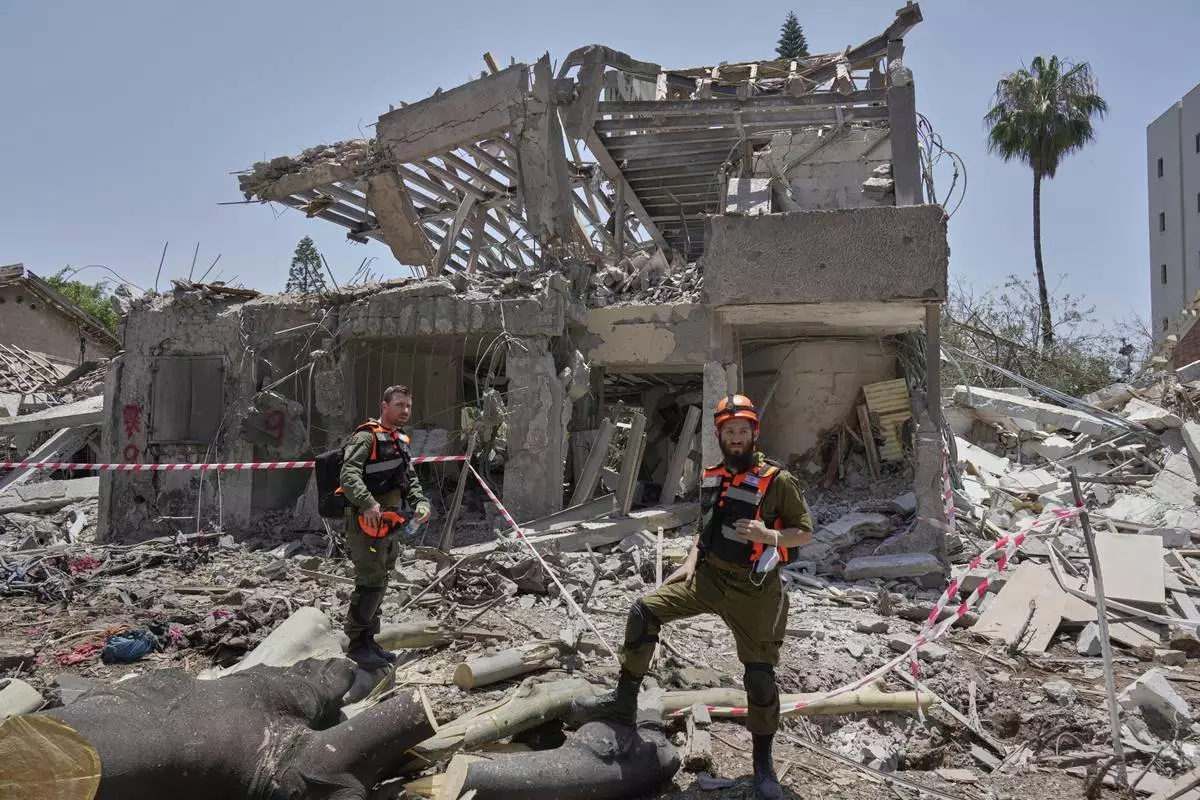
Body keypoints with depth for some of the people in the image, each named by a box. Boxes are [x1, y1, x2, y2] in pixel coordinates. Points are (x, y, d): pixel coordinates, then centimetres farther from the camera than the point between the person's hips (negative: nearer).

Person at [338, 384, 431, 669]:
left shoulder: (400, 441, 16)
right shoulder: (367, 436, -12)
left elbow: (410, 478, 19)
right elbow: (349, 475, -24)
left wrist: (420, 502, 1)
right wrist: (368, 504, -37)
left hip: (392, 525, 9)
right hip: (368, 524, -9)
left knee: (380, 584, 15)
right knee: (370, 583, -8)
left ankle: (369, 640, 26)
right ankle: (357, 644, 4)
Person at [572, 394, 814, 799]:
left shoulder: (778, 480, -12)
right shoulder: (711, 477, 6)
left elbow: (805, 532, -8)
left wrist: (769, 536, -27)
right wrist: (690, 561, 6)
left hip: (753, 591, -5)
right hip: (707, 576, 5)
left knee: (759, 675, 2)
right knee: (643, 612, -6)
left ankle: (763, 761, 24)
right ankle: (624, 701, 8)